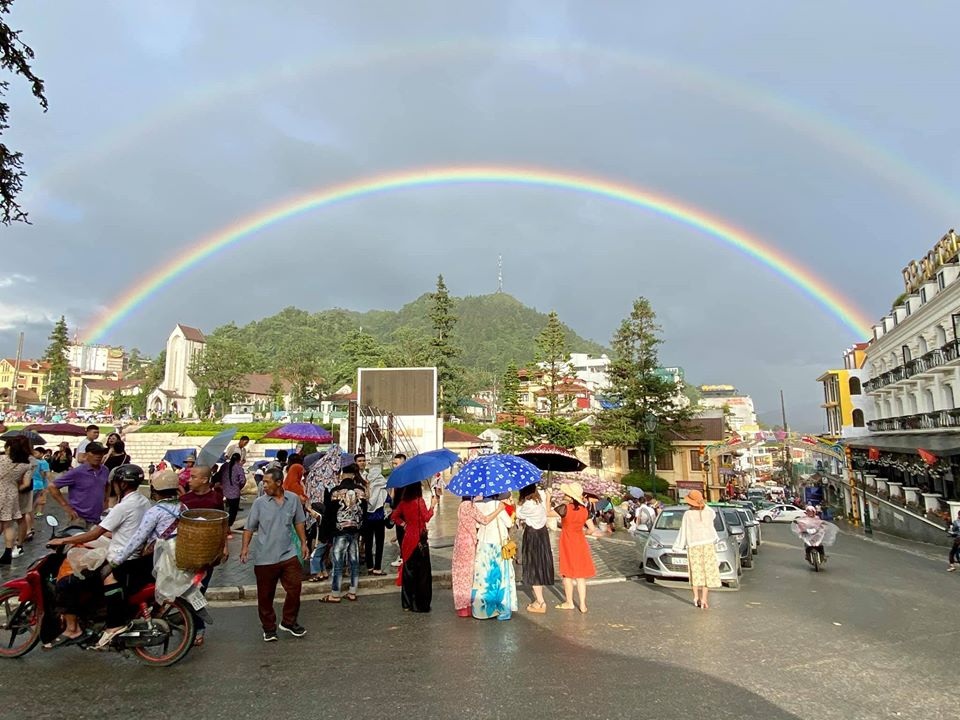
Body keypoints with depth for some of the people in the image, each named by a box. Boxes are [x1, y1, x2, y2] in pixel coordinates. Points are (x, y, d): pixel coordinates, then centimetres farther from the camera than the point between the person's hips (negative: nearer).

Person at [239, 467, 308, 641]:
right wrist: (245, 547, -14)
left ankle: (288, 622, 25)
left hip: (288, 554, 1)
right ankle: (269, 628, 27)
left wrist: (303, 542, 8)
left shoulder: (293, 499, -2)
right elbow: (249, 527, -2)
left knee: (295, 588, 4)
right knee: (266, 595, 9)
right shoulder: (259, 503, -7)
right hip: (265, 558, -1)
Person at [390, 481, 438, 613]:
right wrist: (432, 505, -4)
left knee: (408, 570, 14)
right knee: (422, 571, 2)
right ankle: (421, 604, 6)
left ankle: (407, 602, 20)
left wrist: (404, 524, 12)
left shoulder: (403, 502, 4)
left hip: (408, 538, 6)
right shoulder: (419, 500, -14)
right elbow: (426, 517, -14)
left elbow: (394, 516, 11)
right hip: (419, 538, -6)